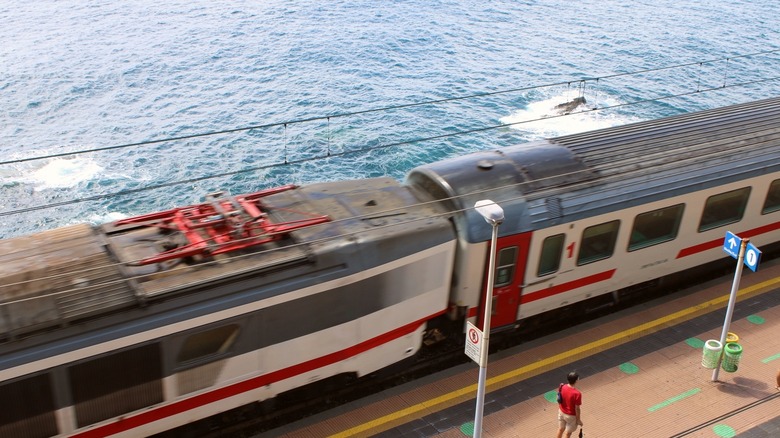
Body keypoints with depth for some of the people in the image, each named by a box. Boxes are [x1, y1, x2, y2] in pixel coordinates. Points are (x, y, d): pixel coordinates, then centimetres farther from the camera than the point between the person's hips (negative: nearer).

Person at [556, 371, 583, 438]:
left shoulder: (562, 387, -15)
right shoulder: (577, 393, -33)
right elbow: (577, 409, -22)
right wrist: (578, 420, -8)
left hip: (561, 412, 5)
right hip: (571, 416, -5)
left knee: (561, 429, 26)